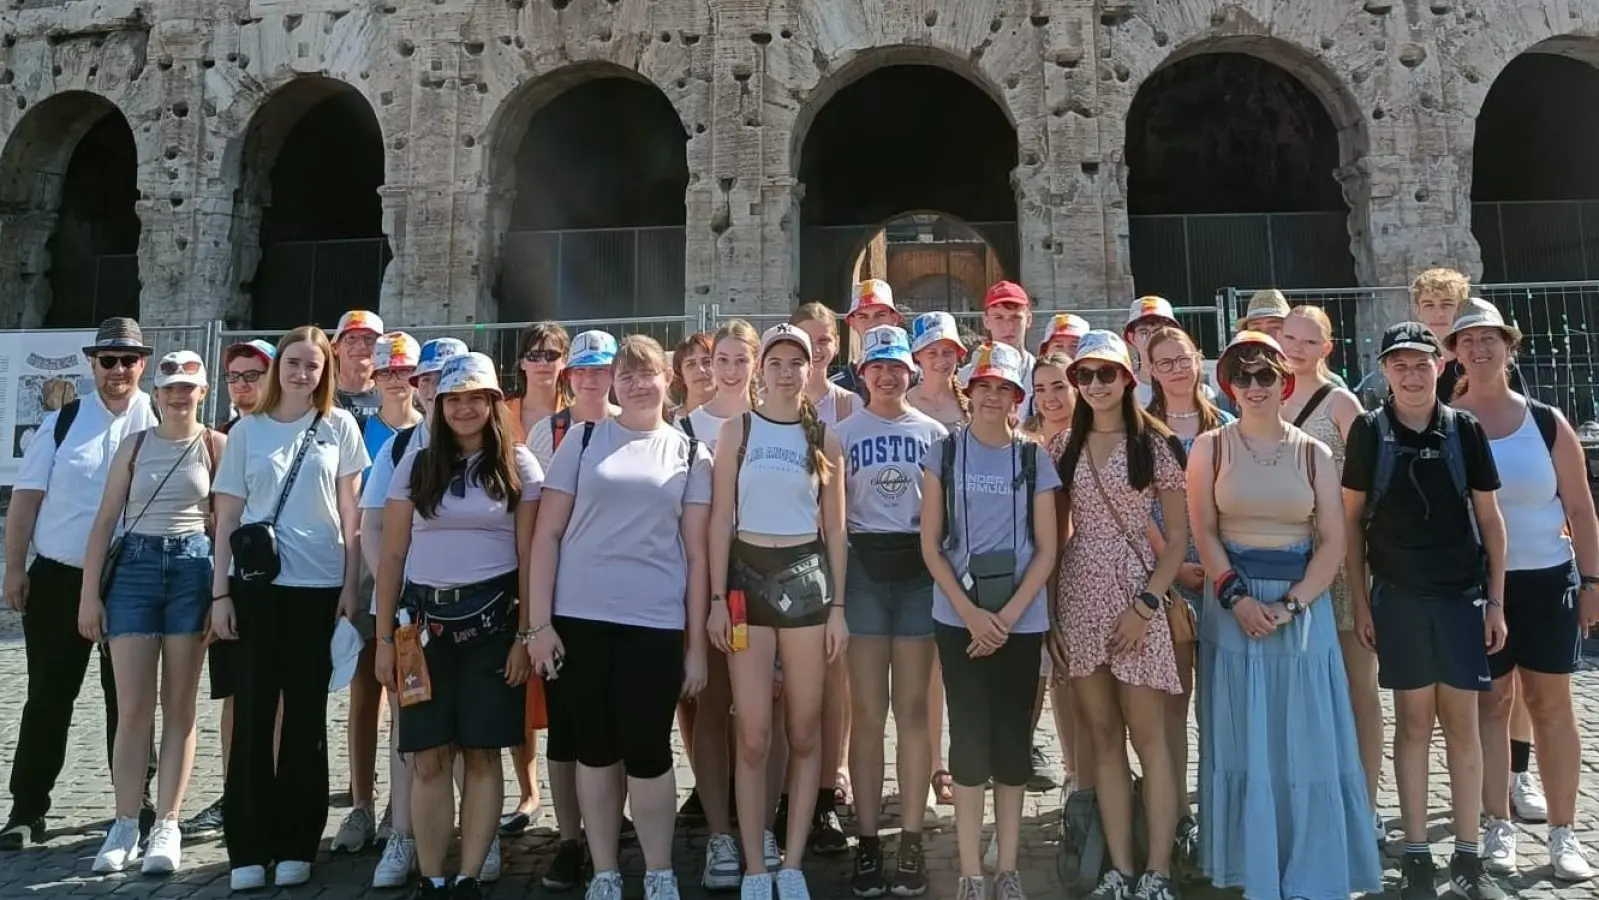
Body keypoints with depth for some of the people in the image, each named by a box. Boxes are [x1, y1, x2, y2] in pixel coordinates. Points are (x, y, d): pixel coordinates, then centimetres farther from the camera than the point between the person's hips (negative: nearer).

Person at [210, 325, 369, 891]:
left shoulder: (339, 426, 5)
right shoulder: (247, 430, 7)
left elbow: (350, 512, 5)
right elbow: (228, 515, 6)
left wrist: (351, 586, -1)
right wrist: (219, 592, 0)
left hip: (319, 586, 0)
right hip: (256, 584, 1)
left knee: (307, 715, 5)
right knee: (252, 711, 1)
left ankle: (296, 845, 15)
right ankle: (248, 848, 11)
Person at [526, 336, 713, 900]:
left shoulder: (690, 453, 7)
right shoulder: (583, 440, 7)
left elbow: (697, 553, 5)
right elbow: (547, 534, 4)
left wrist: (697, 643, 0)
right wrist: (538, 622, -4)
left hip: (656, 623, 0)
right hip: (578, 618, 1)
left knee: (648, 751, 1)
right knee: (594, 749, 8)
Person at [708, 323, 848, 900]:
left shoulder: (824, 438, 7)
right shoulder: (738, 430, 4)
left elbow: (834, 528, 8)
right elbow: (720, 519, 1)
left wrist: (838, 605, 2)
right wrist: (717, 599, -6)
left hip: (807, 577, 1)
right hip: (748, 574, -1)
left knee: (805, 733, 5)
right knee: (753, 735, -1)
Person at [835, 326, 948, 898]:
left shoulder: (934, 432, 9)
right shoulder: (843, 432, 8)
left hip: (919, 566, 1)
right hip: (863, 566, 0)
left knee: (912, 709, 4)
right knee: (867, 712, 1)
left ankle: (912, 840, 11)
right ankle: (868, 841, 8)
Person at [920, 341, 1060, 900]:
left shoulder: (1034, 460, 5)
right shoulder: (944, 453, 3)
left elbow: (1046, 549, 1)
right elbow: (930, 544, -1)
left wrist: (1008, 615, -10)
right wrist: (970, 612, -11)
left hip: (1022, 617, 1)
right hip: (958, 616, -1)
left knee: (1013, 736, 6)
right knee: (970, 736, 0)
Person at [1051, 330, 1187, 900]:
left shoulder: (1154, 443, -2)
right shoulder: (1064, 445, 8)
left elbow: (1178, 538, -2)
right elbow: (1053, 534, 8)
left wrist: (1146, 605, -12)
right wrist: (1050, 612, 1)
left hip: (1136, 590, -3)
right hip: (1077, 593, 4)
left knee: (1148, 736, -1)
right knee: (1103, 739, 9)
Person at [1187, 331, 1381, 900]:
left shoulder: (1314, 454, 5)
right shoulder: (1210, 447, 3)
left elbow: (1334, 542, 0)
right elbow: (1203, 531, -2)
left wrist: (1289, 604, -12)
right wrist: (1238, 597, -14)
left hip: (1304, 604, 1)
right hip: (1234, 602, -1)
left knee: (1307, 741, 3)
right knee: (1244, 740, 3)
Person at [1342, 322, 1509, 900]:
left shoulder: (1465, 430, 1)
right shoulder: (1369, 431, -3)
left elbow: (1489, 518, 5)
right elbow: (1352, 518, 1)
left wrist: (1496, 600, 2)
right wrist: (1359, 601, -1)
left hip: (1462, 594, 1)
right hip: (1399, 596, -1)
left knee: (1461, 722, 6)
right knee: (1413, 722, 5)